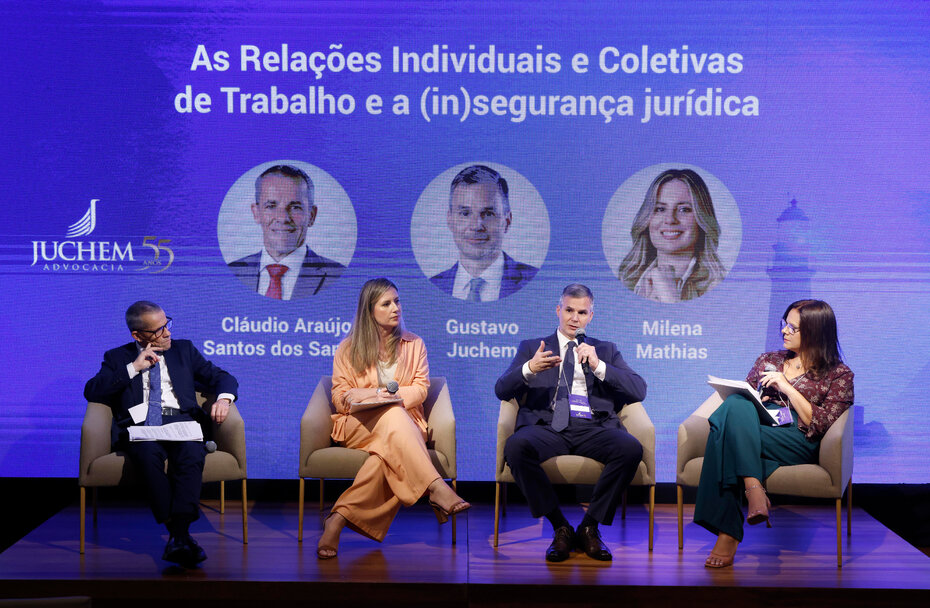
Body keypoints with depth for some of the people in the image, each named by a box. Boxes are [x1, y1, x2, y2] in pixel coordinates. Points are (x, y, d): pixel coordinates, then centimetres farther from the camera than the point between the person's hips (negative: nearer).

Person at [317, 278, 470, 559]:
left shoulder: (414, 345, 16)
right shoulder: (348, 348, 13)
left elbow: (420, 390, 5)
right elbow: (340, 397, 6)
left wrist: (376, 392, -11)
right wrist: (390, 398, -15)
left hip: (404, 420, 1)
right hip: (358, 425, -1)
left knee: (388, 451, -39)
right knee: (394, 416, -39)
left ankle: (340, 518, -45)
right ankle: (436, 489, -52)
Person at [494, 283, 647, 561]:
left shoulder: (606, 351, 24)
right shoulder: (531, 348, 21)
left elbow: (638, 391, 10)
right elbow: (502, 390, 7)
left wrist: (598, 366, -3)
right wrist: (530, 369, -14)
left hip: (593, 428, 1)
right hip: (548, 426, -1)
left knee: (631, 448, -32)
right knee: (516, 447, -35)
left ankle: (590, 526, -14)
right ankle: (560, 527, -18)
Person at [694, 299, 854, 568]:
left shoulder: (838, 374, 13)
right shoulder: (767, 361, 28)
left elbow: (819, 425, 0)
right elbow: (741, 397, 27)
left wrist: (786, 387, -5)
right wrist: (750, 403, 2)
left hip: (798, 444, -4)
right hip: (754, 432, 4)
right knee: (736, 405, -34)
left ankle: (728, 536, -42)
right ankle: (754, 490, -47)